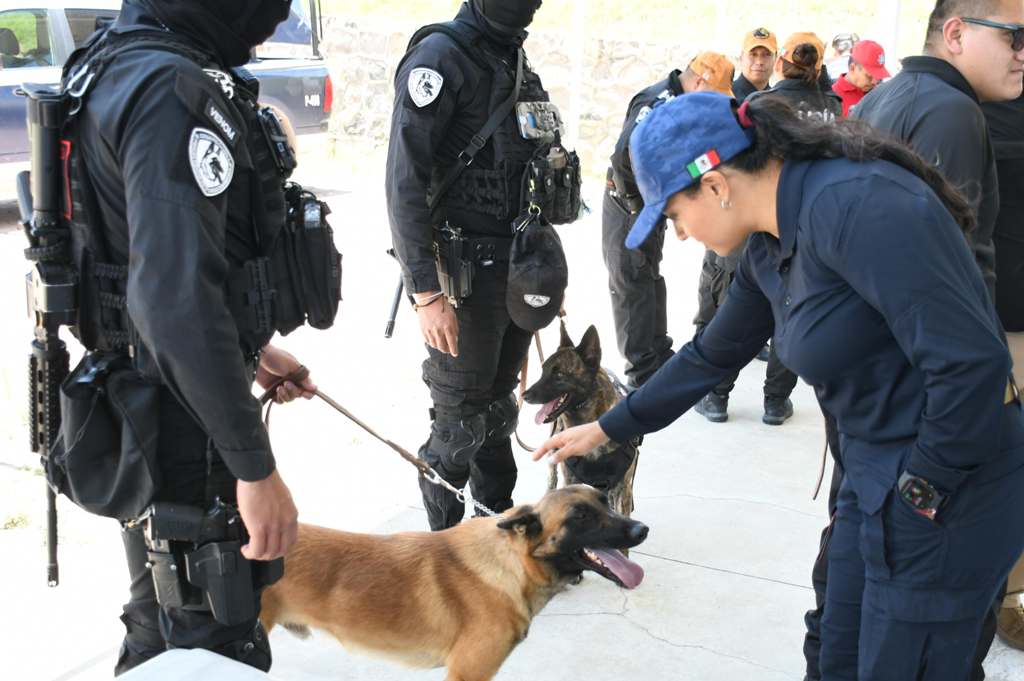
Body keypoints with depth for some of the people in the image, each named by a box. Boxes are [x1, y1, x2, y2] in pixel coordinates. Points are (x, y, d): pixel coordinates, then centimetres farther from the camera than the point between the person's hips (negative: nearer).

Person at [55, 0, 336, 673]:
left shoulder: (116, 61, 9)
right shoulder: (173, 88, -23)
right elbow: (177, 300, -31)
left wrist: (247, 348, 21)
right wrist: (256, 466, -27)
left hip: (141, 395, 10)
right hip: (179, 420, -10)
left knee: (161, 630, 26)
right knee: (215, 645, 4)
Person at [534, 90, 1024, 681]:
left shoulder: (855, 205, -25)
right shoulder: (772, 246, 5)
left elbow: (974, 362, -28)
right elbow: (713, 355, 19)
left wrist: (925, 489, -15)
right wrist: (608, 428, 25)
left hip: (948, 496, -9)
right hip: (876, 475, 9)